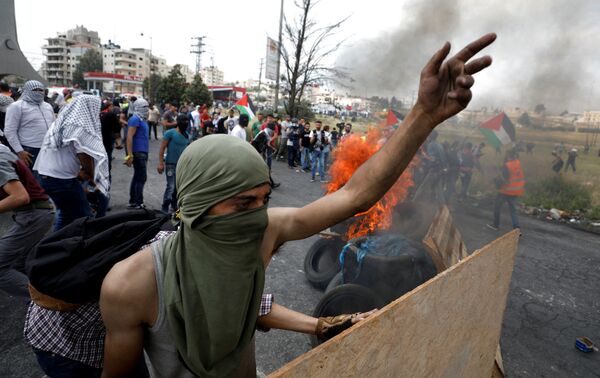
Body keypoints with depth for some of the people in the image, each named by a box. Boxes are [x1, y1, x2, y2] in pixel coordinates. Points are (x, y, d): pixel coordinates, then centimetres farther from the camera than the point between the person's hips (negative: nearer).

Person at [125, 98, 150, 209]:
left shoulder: (142, 120, 17)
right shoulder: (135, 119, -12)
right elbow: (129, 137, -19)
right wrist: (130, 155, -24)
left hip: (142, 152, 10)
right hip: (138, 153, -10)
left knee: (137, 177, 14)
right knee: (142, 178, -7)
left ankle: (133, 202, 22)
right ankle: (138, 203, -1)